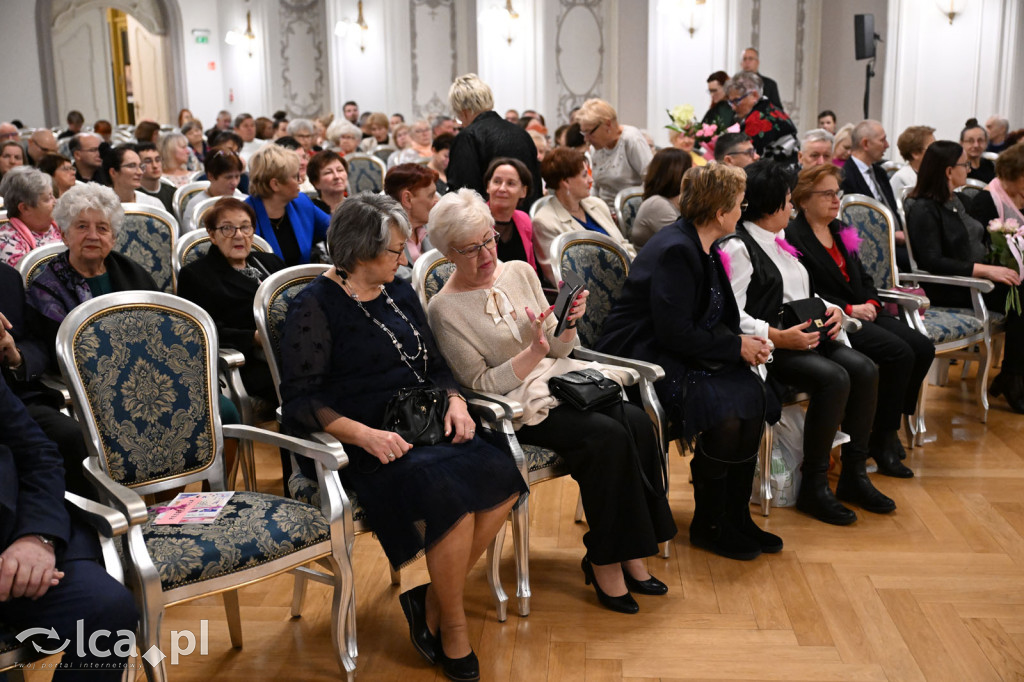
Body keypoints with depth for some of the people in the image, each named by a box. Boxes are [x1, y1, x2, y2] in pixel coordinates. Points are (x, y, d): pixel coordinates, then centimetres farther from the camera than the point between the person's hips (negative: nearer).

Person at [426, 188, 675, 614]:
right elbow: (478, 384, -10)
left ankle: (631, 552, -10)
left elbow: (558, 349, 14)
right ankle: (604, 560, -13)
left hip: (559, 380, 6)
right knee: (606, 436, -28)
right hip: (512, 404, -6)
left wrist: (569, 324, -8)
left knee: (637, 422, -20)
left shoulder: (520, 272, 9)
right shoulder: (445, 309, -7)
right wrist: (532, 354, -21)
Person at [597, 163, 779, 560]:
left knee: (752, 393, -14)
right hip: (642, 357, -9)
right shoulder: (675, 251, -18)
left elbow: (714, 320, 18)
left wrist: (744, 342, -1)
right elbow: (676, 334, -23)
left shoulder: (701, 248, 12)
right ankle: (708, 525, -7)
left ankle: (736, 517, -3)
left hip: (677, 355, 9)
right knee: (723, 408, -28)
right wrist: (736, 346, -14)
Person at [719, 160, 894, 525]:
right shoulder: (738, 248, -8)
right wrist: (779, 337, -24)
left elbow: (806, 295, 25)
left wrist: (831, 310, 4)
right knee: (834, 378, -28)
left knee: (864, 369, -14)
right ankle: (813, 487, -16)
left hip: (806, 336, 9)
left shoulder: (779, 243, 21)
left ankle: (854, 475, -4)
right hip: (769, 346, -8)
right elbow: (733, 317, -16)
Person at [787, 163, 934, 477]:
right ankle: (882, 440, -11)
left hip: (863, 311, 9)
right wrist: (849, 310, -16)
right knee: (899, 353, -25)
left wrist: (871, 303, 0)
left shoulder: (840, 231, 20)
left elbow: (863, 277, 21)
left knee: (923, 347, -10)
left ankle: (888, 425, 3)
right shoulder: (794, 237, -7)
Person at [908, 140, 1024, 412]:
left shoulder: (956, 202, 15)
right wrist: (985, 270, -26)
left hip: (977, 275, 8)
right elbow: (932, 262, -21)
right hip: (947, 289, -8)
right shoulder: (924, 209, -11)